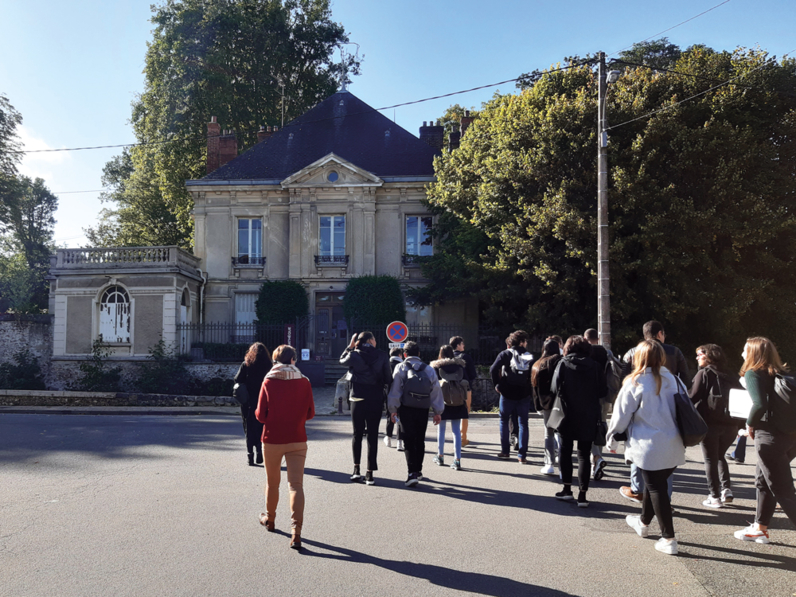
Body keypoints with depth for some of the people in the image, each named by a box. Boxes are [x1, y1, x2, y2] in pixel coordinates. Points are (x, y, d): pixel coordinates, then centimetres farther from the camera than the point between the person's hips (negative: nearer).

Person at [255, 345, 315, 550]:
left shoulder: (268, 382, -7)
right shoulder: (304, 382, -3)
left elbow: (261, 415, -6)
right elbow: (310, 413, 2)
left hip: (272, 440, 0)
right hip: (297, 440, 0)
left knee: (272, 482, 18)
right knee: (296, 485, -2)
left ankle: (270, 519, 38)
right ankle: (296, 531, -14)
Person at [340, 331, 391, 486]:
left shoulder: (354, 355, -5)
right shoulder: (382, 355, -6)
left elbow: (342, 360, 16)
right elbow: (388, 378, -2)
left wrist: (350, 346, 18)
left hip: (358, 399, 1)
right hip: (376, 400, -1)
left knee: (357, 434, 14)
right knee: (373, 436, 5)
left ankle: (356, 470, 13)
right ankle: (370, 474, 4)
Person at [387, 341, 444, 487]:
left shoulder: (401, 368, 0)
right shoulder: (429, 369, 8)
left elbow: (395, 390, -5)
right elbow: (436, 391, 8)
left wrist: (393, 409, 2)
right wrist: (438, 412, 14)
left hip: (406, 409, -3)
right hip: (423, 409, 3)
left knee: (409, 441, -3)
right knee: (420, 440, 16)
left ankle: (412, 473, -13)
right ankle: (418, 470, 27)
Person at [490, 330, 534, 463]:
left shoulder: (505, 354, -1)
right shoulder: (530, 357, 3)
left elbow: (493, 369, -13)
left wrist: (497, 385, -3)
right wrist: (530, 390, 4)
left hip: (507, 394, -1)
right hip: (524, 395, 1)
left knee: (504, 421, 15)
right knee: (523, 424, 7)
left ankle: (505, 451, 17)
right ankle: (522, 455, 4)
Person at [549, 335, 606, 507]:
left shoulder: (563, 364, -6)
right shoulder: (594, 366, -2)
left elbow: (555, 388, -10)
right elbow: (602, 391, -1)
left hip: (567, 415, -1)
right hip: (588, 417, 1)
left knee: (565, 450, 14)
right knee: (584, 454, 7)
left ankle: (567, 489, 15)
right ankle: (582, 494, 4)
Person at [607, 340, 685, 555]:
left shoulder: (634, 382, -11)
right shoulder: (670, 379, 4)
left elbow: (621, 414, -6)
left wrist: (612, 439, 7)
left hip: (649, 447, -6)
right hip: (673, 446, 6)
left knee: (657, 489, 3)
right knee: (655, 485, 20)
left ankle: (669, 539, 5)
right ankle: (643, 522, 38)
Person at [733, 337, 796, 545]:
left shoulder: (753, 374, -8)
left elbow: (760, 404, -23)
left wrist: (750, 424, -7)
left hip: (770, 436, -8)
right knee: (762, 478, 22)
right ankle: (760, 528, 30)